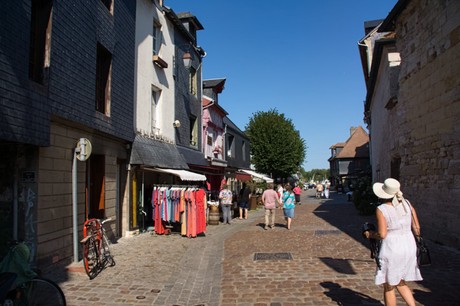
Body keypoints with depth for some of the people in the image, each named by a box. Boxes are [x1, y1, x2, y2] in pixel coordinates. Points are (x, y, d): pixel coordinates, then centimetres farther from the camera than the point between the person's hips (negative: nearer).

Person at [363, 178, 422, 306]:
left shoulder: (381, 209, -14)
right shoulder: (407, 204, 1)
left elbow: (382, 234, -18)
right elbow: (417, 229, 3)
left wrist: (370, 234, 0)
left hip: (391, 249, -6)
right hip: (409, 248, 6)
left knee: (389, 287, 12)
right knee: (400, 283, 24)